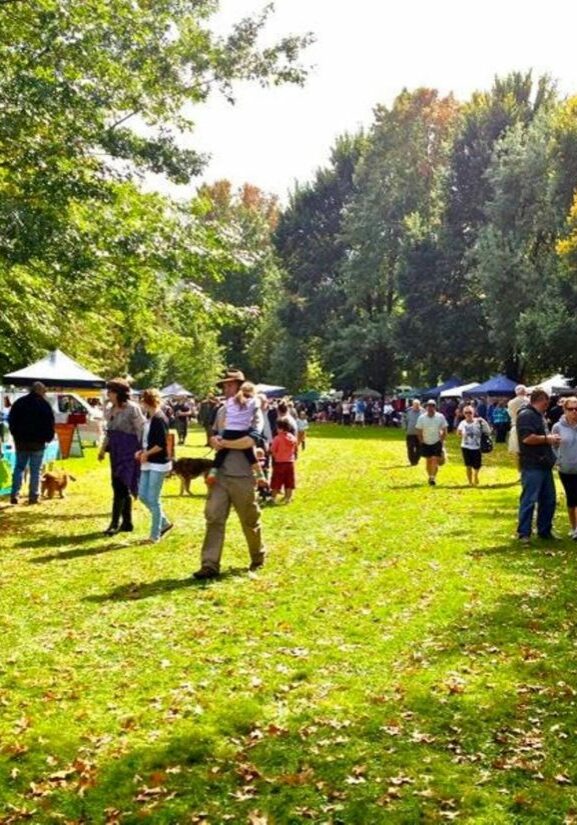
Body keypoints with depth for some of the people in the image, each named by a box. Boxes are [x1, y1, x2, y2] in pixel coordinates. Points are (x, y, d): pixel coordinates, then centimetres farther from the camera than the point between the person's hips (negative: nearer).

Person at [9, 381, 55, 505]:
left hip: (21, 441, 3)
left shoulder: (19, 402, 7)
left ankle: (14, 494, 1)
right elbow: (50, 424, -7)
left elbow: (12, 421, 10)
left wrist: (16, 436, 16)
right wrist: (48, 438, 5)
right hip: (38, 442, -3)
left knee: (19, 467, 10)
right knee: (35, 470, 2)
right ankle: (33, 496, 2)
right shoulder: (44, 404, -6)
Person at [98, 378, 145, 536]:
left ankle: (115, 523, -3)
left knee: (120, 487, -8)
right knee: (123, 488, 11)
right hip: (115, 452, 8)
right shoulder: (109, 409, 11)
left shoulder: (132, 409, -11)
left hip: (128, 452, -8)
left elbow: (142, 430, -11)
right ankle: (127, 523, 19)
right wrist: (103, 449, 18)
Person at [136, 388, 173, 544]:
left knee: (153, 500, -3)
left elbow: (161, 445, -20)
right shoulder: (149, 418, 11)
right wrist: (141, 452, 4)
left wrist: (146, 454, -10)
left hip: (158, 464, -9)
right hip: (148, 463, 9)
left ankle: (155, 535, 9)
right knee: (143, 496, 11)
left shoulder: (159, 419, -16)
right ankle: (164, 523, 26)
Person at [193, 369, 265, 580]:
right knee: (214, 517, -3)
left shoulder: (253, 410, -7)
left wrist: (224, 443, -15)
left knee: (249, 521, 9)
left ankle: (258, 558, 31)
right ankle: (210, 565, -3)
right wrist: (214, 440, -5)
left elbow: (251, 439, -22)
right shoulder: (222, 411, 12)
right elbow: (214, 435, 19)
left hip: (242, 476, -5)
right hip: (220, 474, 5)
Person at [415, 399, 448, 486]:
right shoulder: (421, 418, -10)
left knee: (435, 460, -14)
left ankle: (433, 477, -11)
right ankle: (430, 477, 25)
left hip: (437, 442, -2)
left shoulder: (440, 417, -12)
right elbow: (418, 431, 0)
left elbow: (444, 431, -2)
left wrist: (442, 441, -5)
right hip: (426, 443, 2)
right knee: (428, 461, 10)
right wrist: (421, 441, -2)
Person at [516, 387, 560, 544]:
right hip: (532, 467, -10)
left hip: (544, 465, 10)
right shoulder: (526, 415, -14)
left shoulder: (540, 416, 17)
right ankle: (523, 533, 3)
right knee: (529, 500, -4)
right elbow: (527, 438, -24)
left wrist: (551, 439, 14)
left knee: (549, 500, 14)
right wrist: (547, 439, -14)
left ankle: (545, 530, 25)